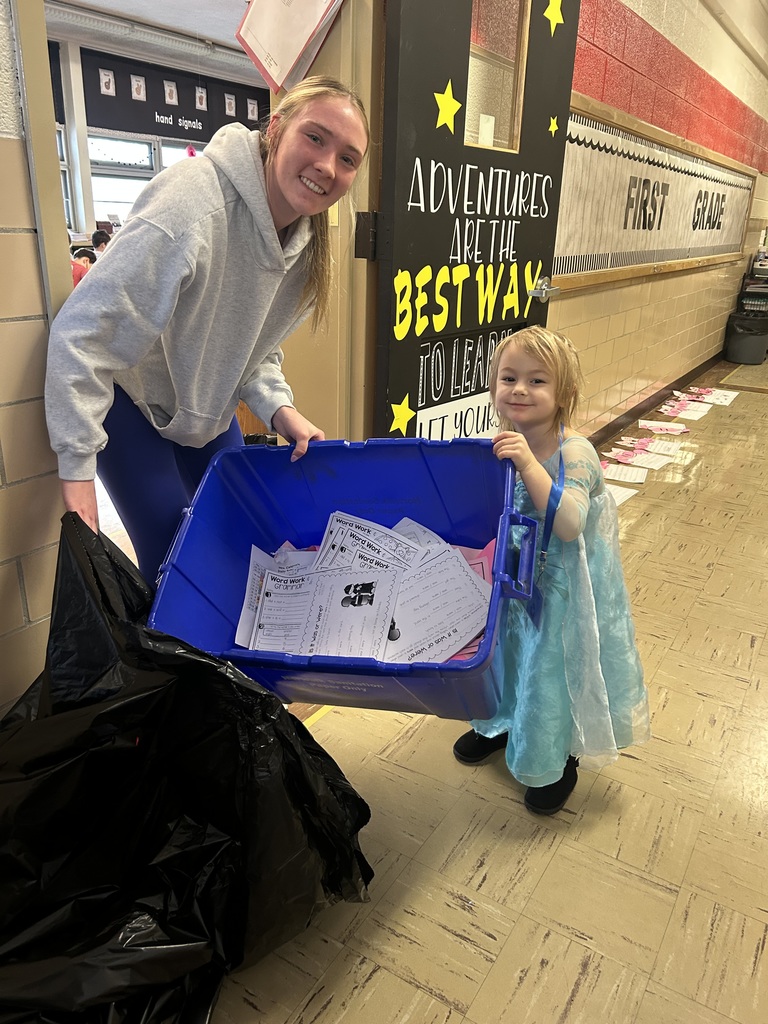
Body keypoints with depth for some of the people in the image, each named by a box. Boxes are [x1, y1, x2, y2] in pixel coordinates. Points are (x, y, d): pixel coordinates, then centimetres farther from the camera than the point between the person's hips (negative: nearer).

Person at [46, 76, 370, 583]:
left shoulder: (308, 240, -7)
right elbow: (83, 334, -34)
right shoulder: (193, 203, -33)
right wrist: (78, 469, -34)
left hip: (207, 403, 7)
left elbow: (258, 344, 3)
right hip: (126, 396, -6)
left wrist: (279, 408, -16)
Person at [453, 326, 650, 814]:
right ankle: (501, 723, 53)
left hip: (564, 588, -5)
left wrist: (528, 465, -41)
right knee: (504, 652, 23)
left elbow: (569, 525, -37)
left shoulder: (573, 452, -25)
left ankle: (558, 762, 38)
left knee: (555, 668, 9)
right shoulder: (505, 446, -6)